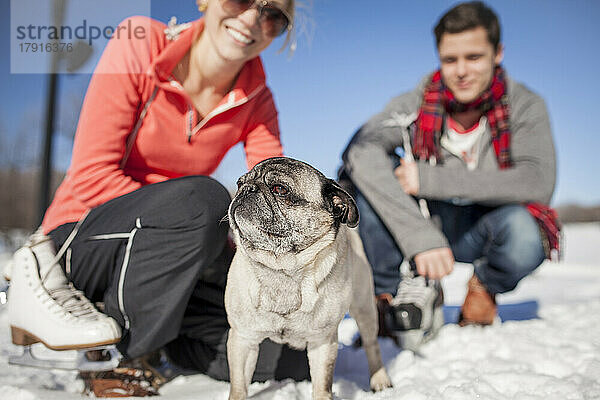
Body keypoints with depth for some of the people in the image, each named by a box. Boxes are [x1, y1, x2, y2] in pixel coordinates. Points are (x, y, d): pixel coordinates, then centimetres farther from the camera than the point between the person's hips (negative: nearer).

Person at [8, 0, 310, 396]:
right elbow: (91, 176, -18)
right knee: (202, 198, -36)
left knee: (276, 351, -14)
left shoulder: (257, 101, 0)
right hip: (85, 237, -5)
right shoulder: (140, 43, -12)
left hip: (170, 255, 6)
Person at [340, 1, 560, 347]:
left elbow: (538, 183, -27)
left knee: (523, 234, -35)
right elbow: (362, 149, -32)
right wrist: (421, 237, -45)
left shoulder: (525, 106, -12)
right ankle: (399, 292, -15)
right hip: (427, 223, 0)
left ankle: (486, 287, 3)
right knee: (373, 168, -24)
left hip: (484, 229, 0)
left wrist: (430, 179, -34)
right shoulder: (416, 104, -13)